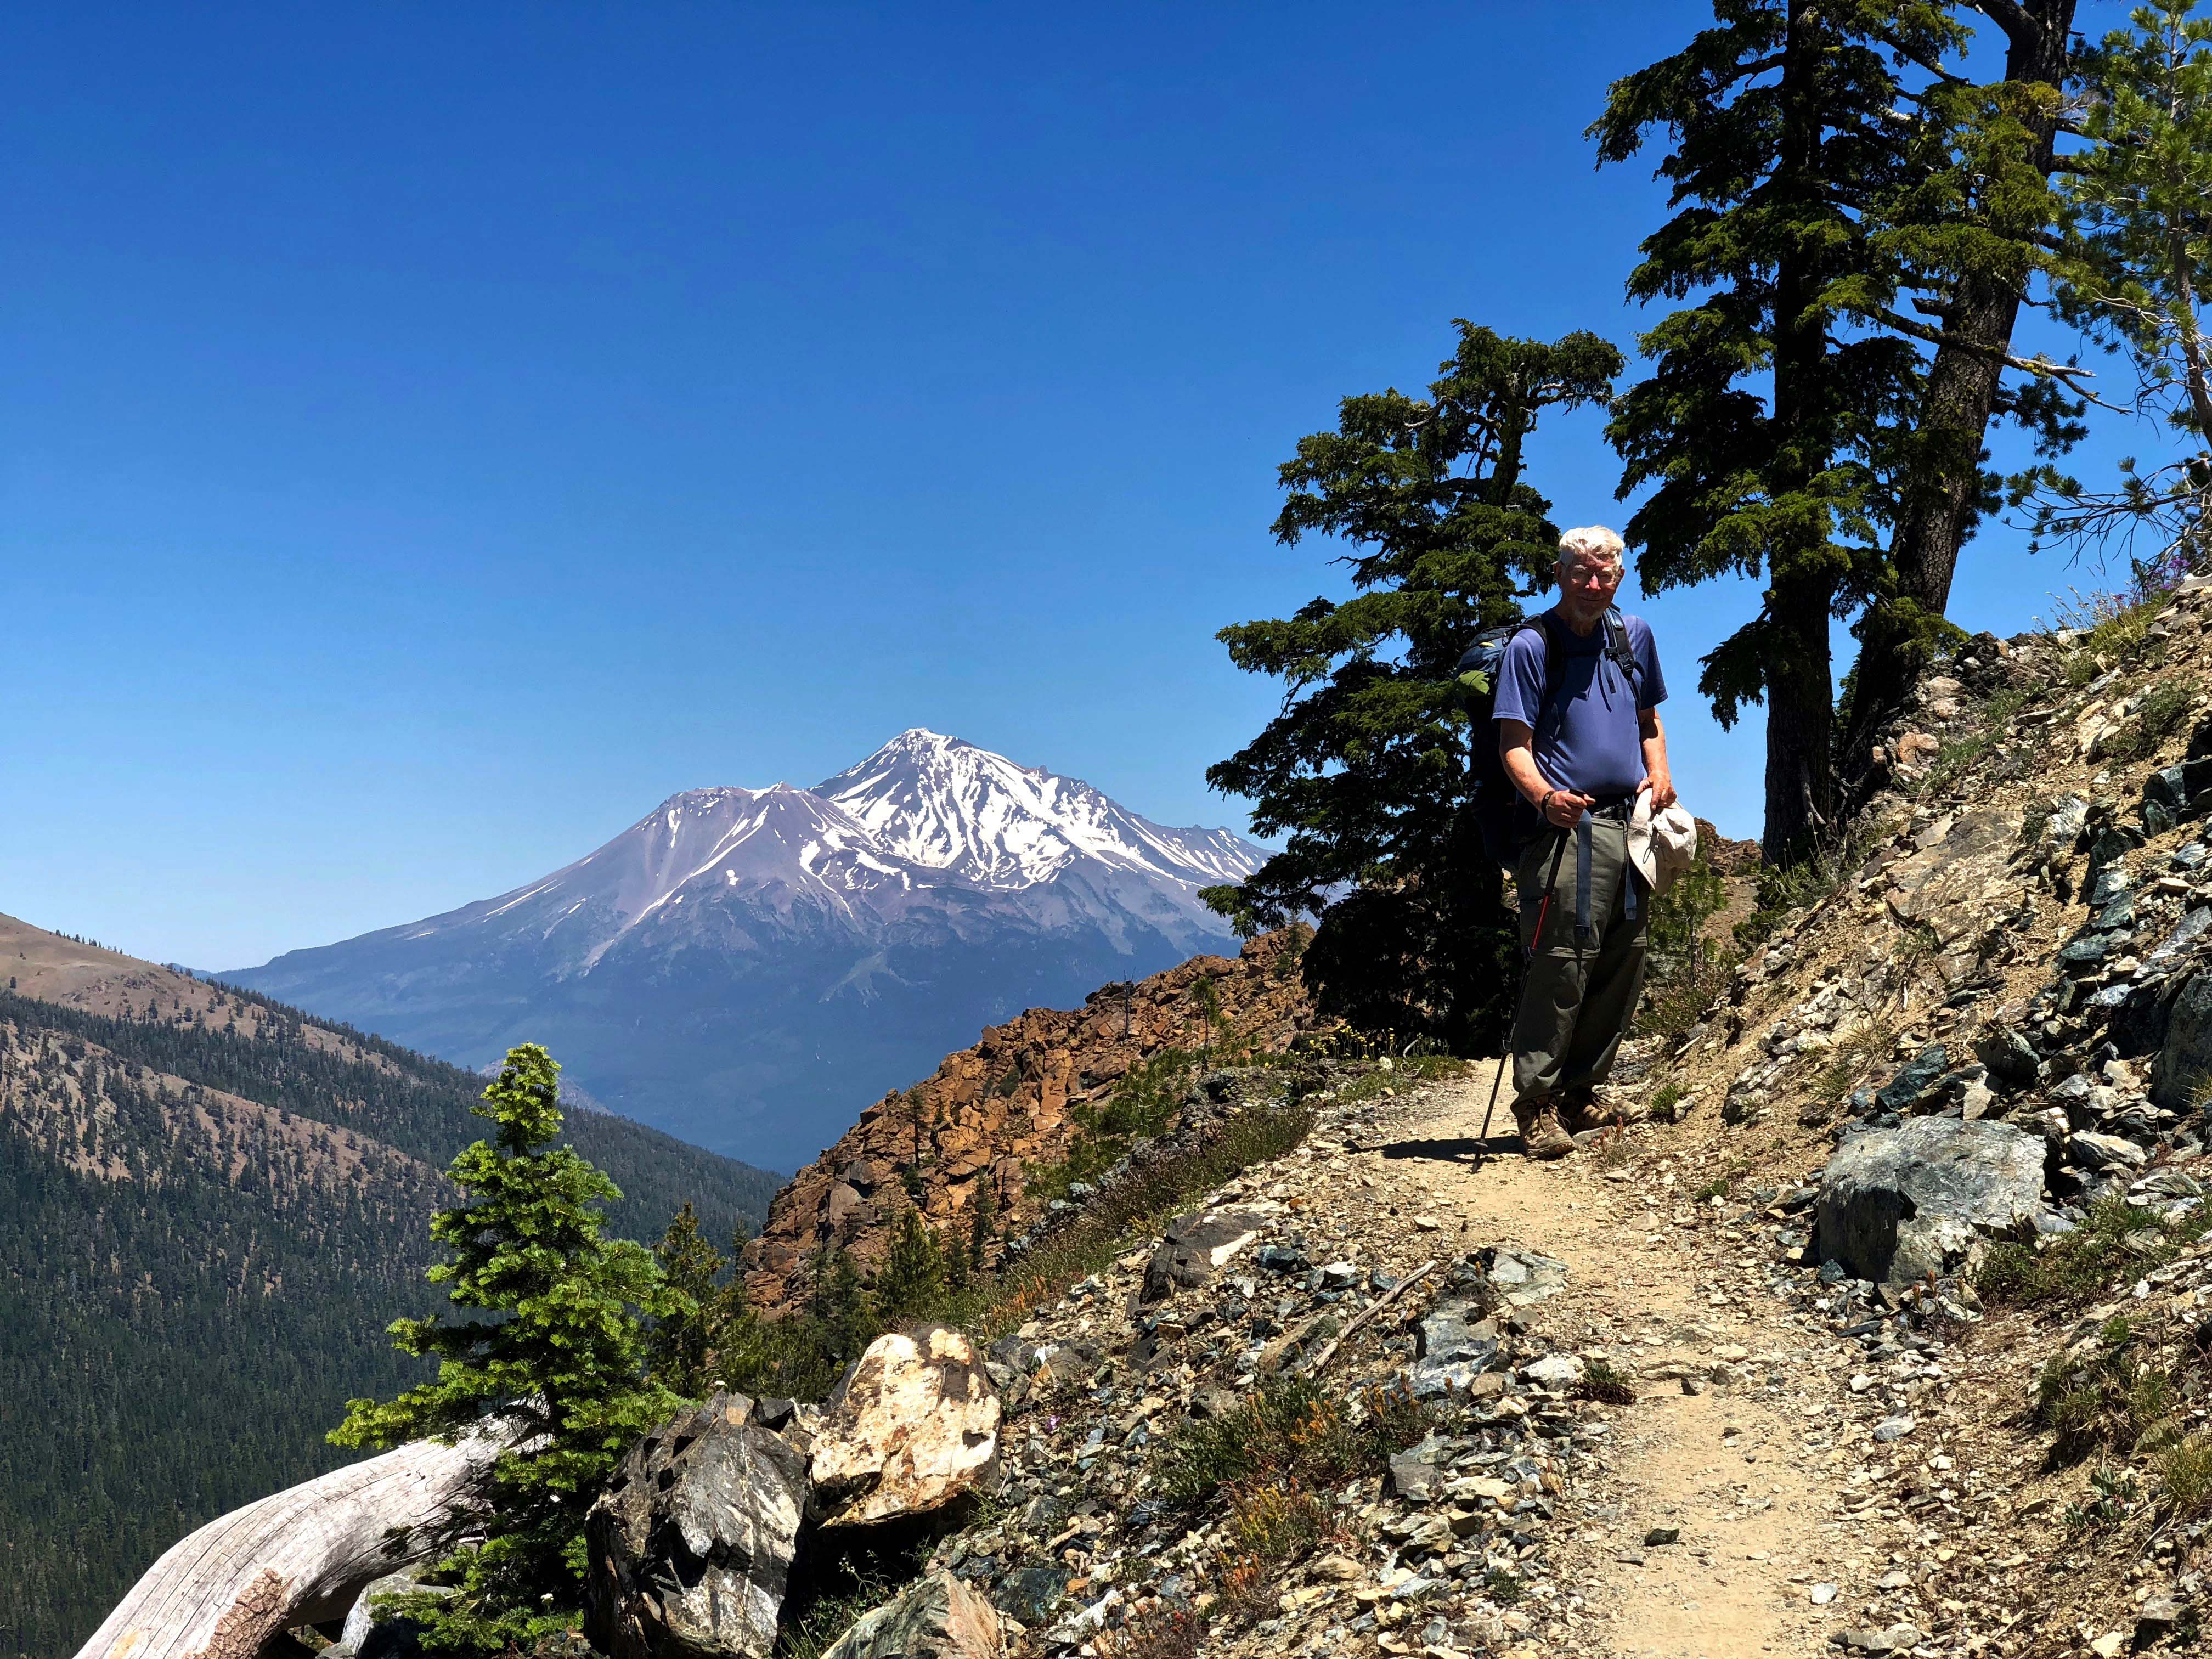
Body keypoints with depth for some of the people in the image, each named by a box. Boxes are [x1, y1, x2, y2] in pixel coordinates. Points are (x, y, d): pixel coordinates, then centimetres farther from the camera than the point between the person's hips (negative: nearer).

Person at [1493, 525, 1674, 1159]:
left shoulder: (1634, 636, 15)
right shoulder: (1531, 646, -4)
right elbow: (1514, 744, -10)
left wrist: (1659, 773, 7)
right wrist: (1544, 796, -29)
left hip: (1631, 825, 7)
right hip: (1568, 828, -7)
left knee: (1623, 967, 9)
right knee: (1562, 964, -12)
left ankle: (1579, 1093, 23)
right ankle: (1537, 1105, -6)